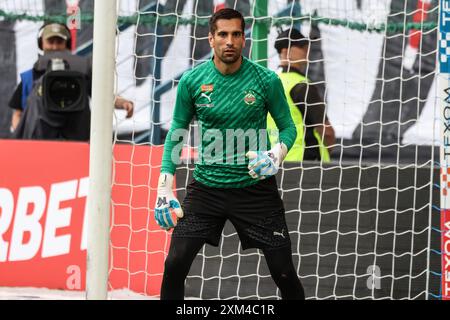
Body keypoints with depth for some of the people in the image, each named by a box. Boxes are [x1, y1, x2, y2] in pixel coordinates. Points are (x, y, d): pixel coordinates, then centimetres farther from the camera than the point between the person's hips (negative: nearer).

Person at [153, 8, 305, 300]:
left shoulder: (267, 80, -9)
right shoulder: (192, 81, -4)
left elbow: (288, 127, 2)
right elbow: (176, 133, 6)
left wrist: (277, 154, -20)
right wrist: (165, 186, -1)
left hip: (255, 186, -1)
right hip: (206, 186, 1)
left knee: (284, 273, -1)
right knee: (175, 265, -8)